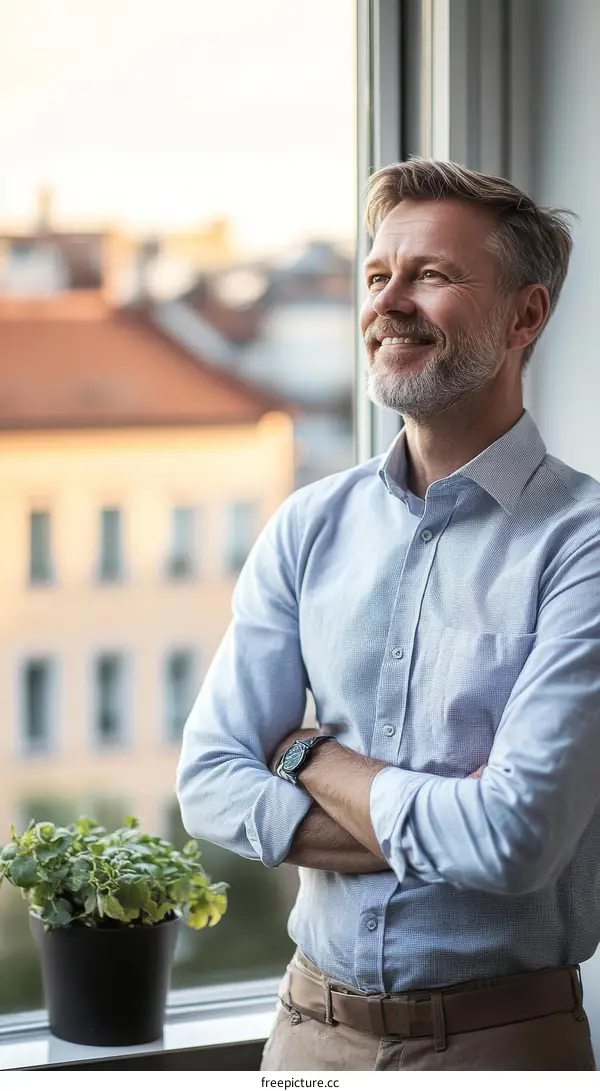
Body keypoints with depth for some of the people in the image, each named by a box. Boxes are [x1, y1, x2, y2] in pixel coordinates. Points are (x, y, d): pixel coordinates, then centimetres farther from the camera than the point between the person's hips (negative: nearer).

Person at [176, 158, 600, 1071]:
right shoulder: (308, 529, 2)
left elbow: (516, 839, -23)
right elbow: (211, 786, -5)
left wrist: (311, 755, -9)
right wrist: (446, 827, -16)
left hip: (503, 1031, -4)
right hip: (315, 1026, 4)